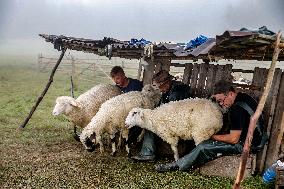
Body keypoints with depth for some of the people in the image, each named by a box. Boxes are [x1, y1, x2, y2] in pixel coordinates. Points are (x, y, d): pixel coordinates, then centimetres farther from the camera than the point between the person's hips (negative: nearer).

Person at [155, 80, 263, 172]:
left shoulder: (237, 109, -27)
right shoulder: (242, 97, 5)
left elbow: (233, 139, -25)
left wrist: (213, 136, -12)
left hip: (245, 144, -11)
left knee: (204, 148, -16)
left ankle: (176, 166, -2)